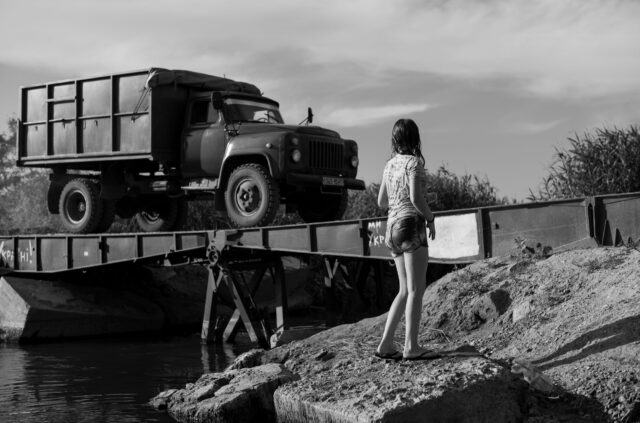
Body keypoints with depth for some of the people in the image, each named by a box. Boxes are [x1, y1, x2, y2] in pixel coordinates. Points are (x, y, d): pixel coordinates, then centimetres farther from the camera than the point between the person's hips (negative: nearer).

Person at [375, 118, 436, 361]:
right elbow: (416, 197, -19)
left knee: (405, 290, 11)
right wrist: (431, 219, -5)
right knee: (416, 289, -3)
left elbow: (381, 202, 17)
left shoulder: (390, 165, 13)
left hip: (393, 227, 7)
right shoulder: (414, 162, -8)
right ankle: (411, 347, -4)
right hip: (411, 225, -7)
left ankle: (386, 345, 7)